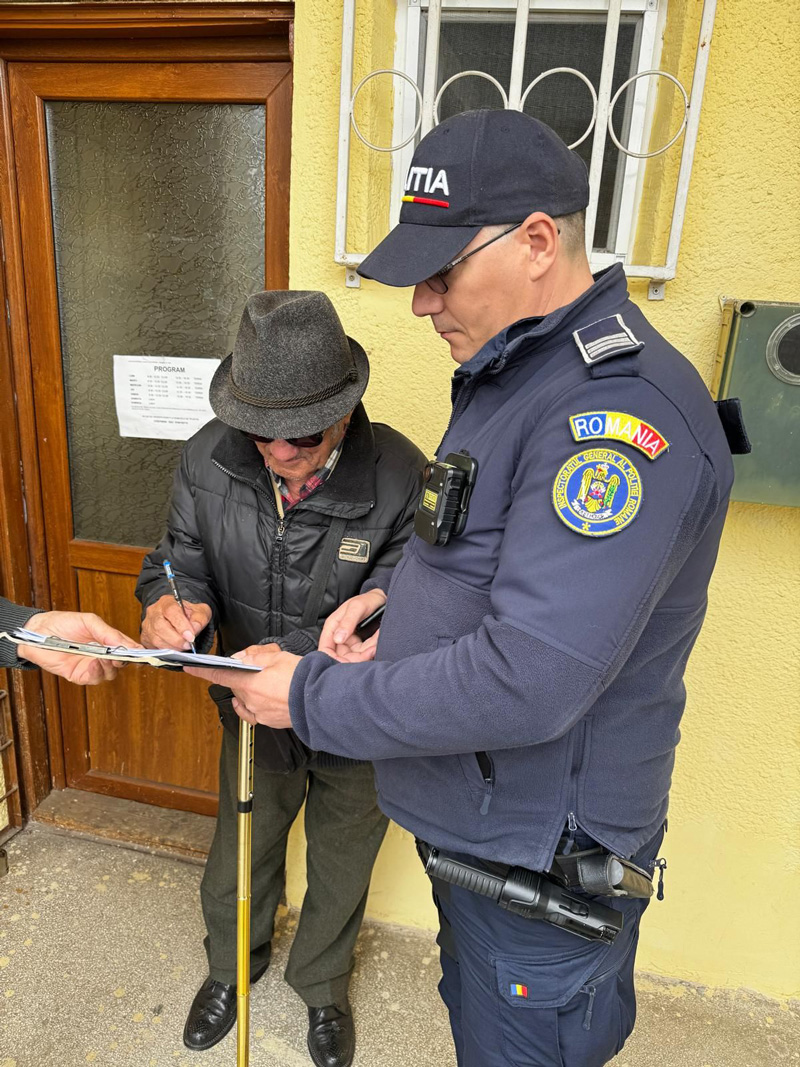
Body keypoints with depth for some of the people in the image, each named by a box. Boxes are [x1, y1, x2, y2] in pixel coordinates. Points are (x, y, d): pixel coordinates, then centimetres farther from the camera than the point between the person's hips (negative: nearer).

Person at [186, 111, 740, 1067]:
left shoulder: (619, 411, -29)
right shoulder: (514, 370, 5)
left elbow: (527, 682, -34)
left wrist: (310, 696, -22)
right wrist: (395, 593, 0)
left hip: (540, 860, -9)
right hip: (472, 817, 9)